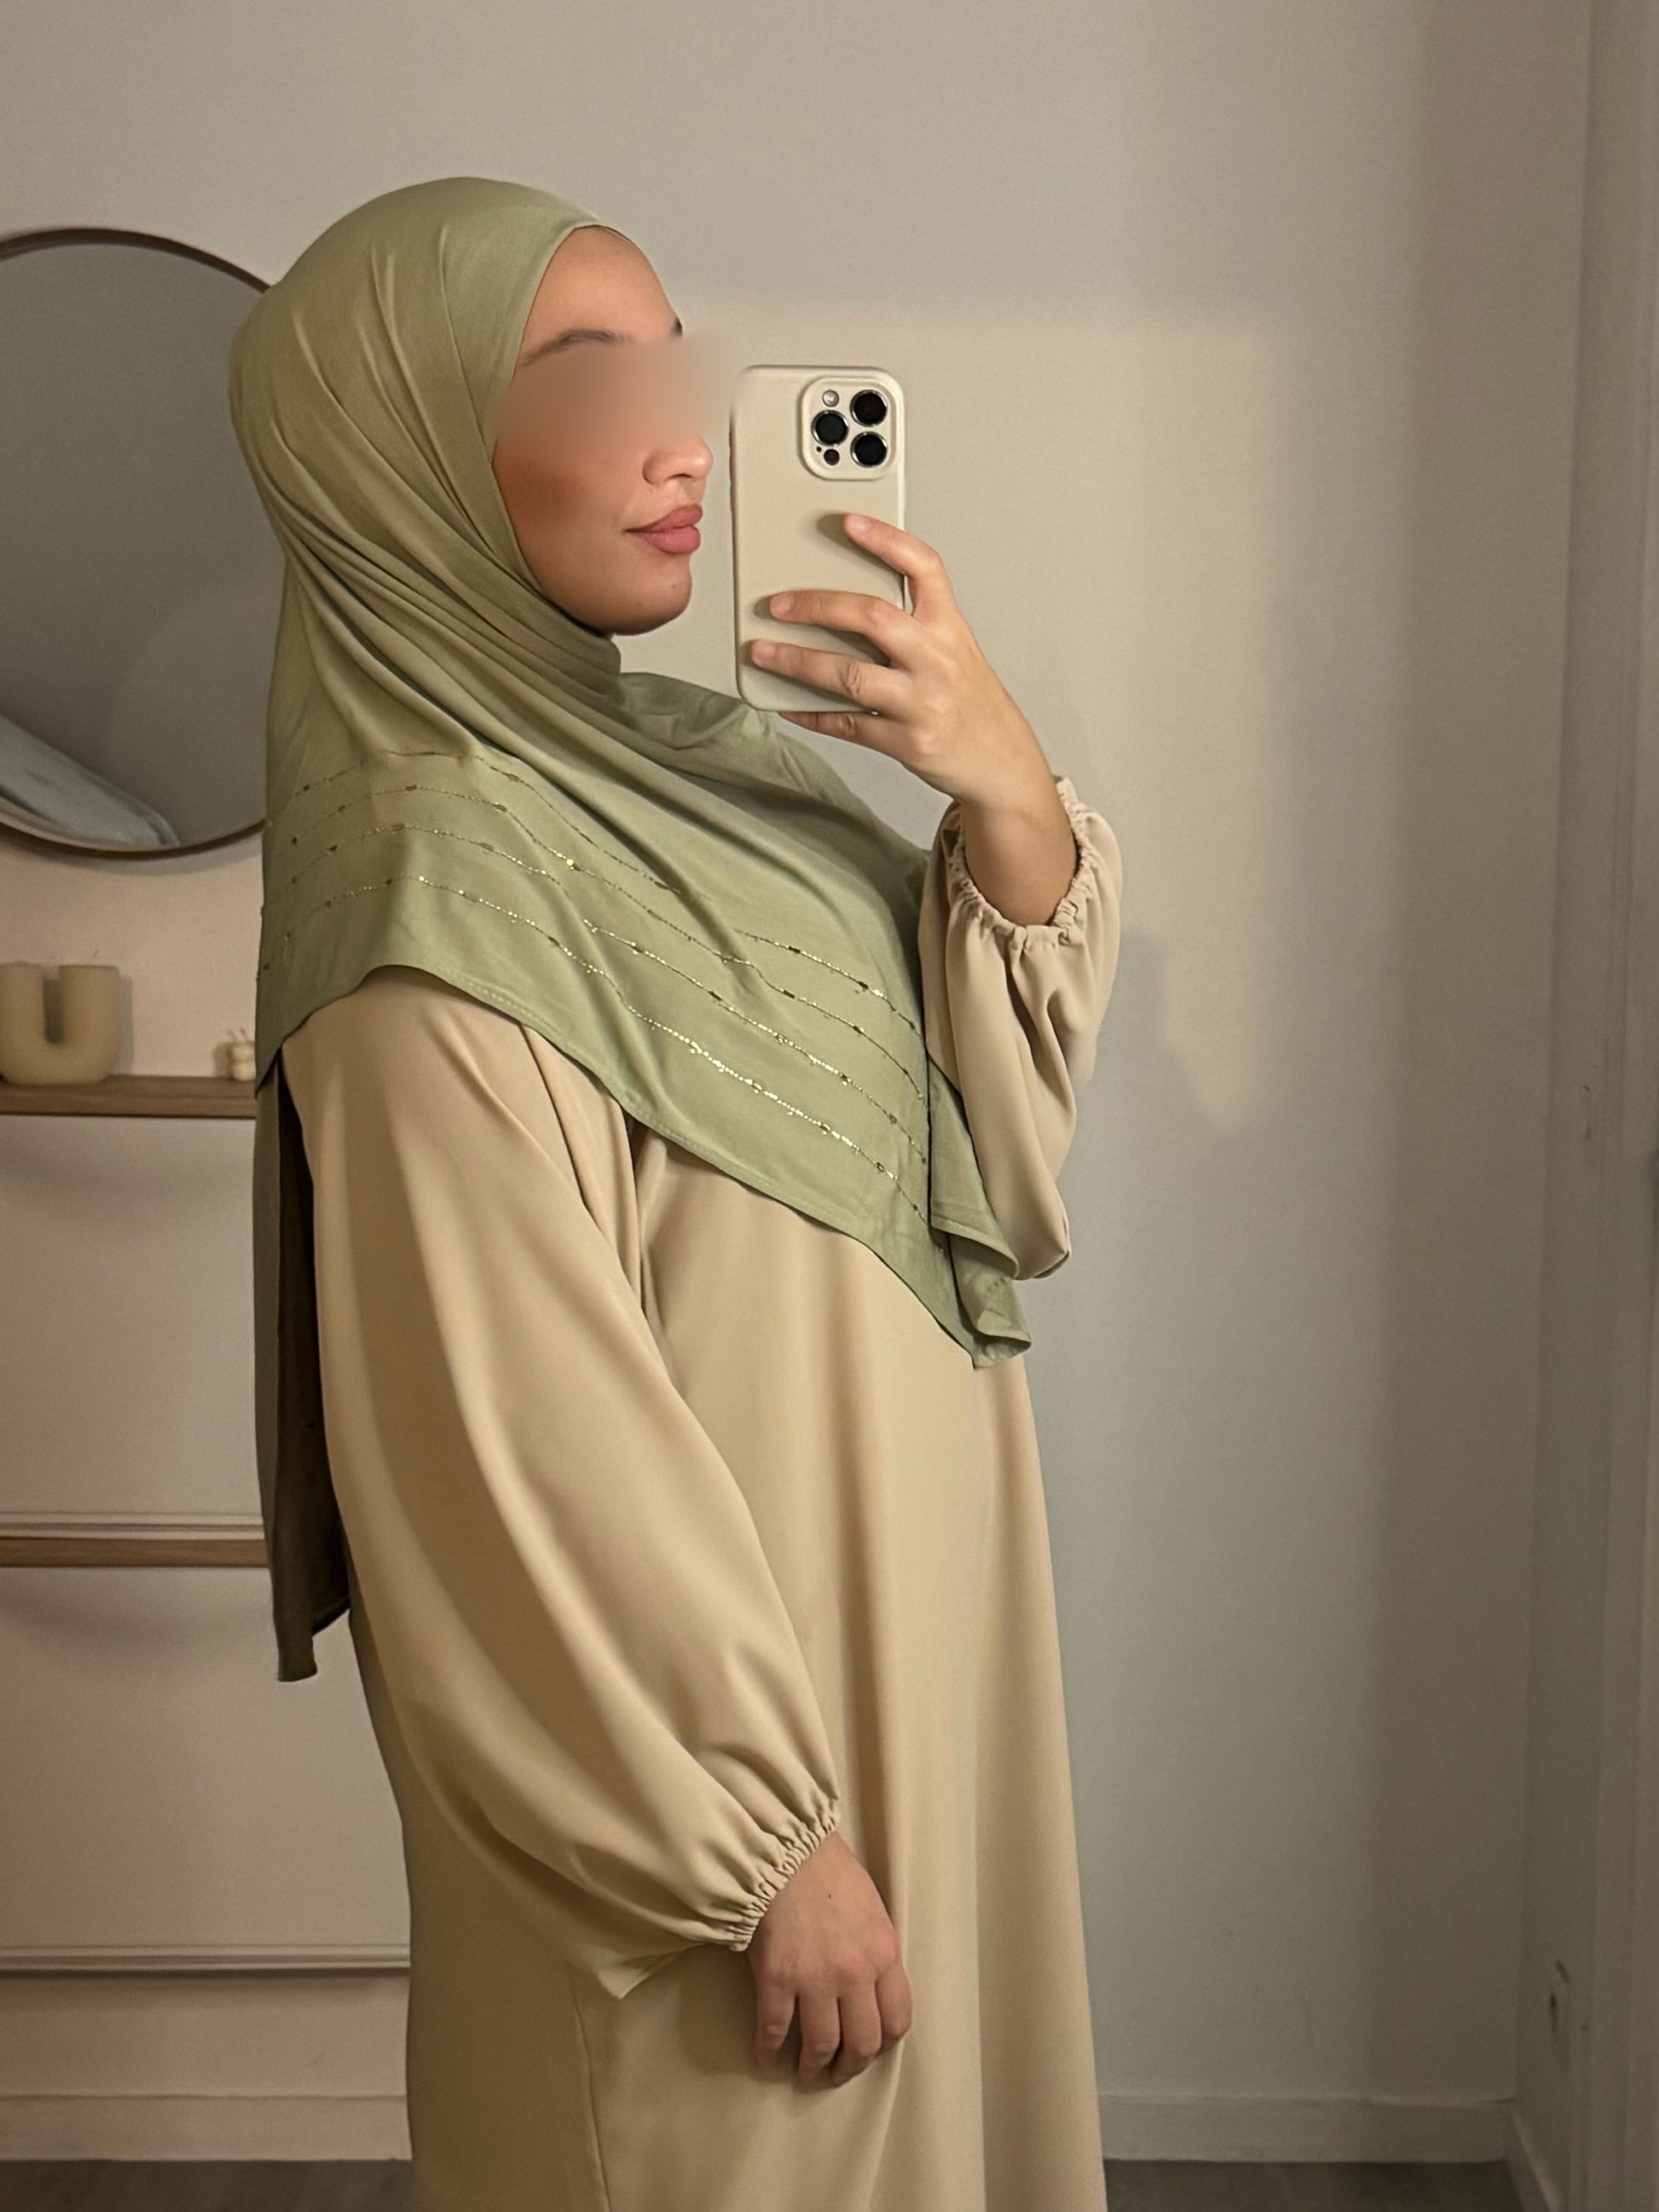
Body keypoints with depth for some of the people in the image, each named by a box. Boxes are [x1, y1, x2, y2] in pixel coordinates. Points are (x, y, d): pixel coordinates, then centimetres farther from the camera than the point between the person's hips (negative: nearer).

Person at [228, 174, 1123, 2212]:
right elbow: (532, 1450, -22)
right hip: (693, 1726, -8)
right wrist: (766, 1839, -17)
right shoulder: (446, 877, -22)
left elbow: (994, 1143, 0)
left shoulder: (669, 764, 2)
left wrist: (1007, 797, -15)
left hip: (883, 1641, 8)